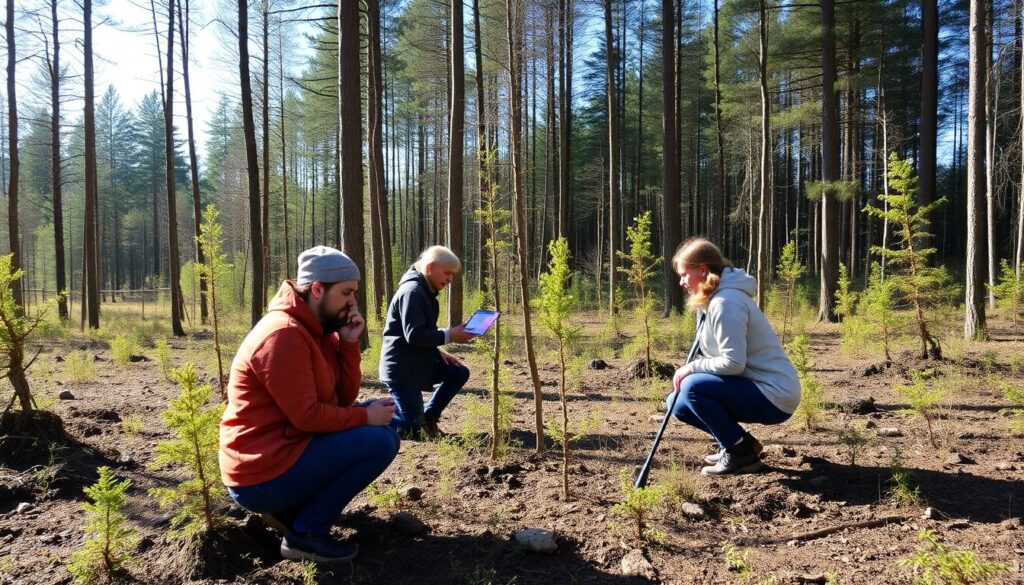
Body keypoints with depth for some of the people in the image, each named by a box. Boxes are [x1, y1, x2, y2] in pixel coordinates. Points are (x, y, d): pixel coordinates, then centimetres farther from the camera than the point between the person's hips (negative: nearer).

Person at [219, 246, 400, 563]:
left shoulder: (316, 328, 9)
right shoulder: (284, 334, -20)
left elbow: (344, 397, 5)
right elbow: (307, 416, -23)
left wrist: (349, 342, -5)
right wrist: (367, 416, -12)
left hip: (280, 452, 10)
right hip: (262, 478, -10)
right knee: (382, 440, -15)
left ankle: (290, 507, 11)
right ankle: (305, 533, -6)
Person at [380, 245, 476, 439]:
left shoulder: (425, 292, 14)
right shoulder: (412, 291, -19)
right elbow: (414, 335, -26)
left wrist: (439, 352, 5)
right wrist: (449, 335, -23)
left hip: (420, 361, 10)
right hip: (401, 367, -10)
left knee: (460, 374, 6)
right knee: (411, 428, -7)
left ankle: (428, 416, 17)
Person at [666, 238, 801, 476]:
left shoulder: (725, 302, -21)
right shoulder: (715, 298, 10)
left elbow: (733, 363, -26)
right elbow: (715, 353, 15)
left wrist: (692, 367, -13)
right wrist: (691, 369, -2)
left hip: (774, 396, -10)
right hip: (758, 388, 10)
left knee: (692, 387, -24)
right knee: (678, 403, 7)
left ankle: (741, 453, -6)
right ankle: (740, 444, 14)